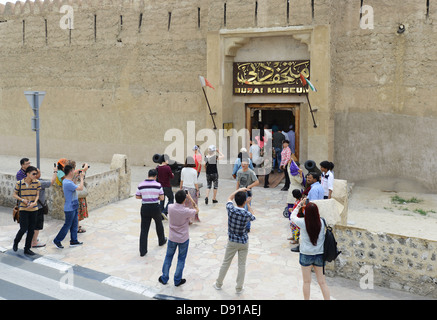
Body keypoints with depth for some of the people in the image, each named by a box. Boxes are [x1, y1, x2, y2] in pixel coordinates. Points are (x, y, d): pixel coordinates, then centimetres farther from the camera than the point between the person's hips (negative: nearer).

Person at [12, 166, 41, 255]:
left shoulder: (37, 183, -2)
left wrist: (34, 203, -16)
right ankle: (16, 243, 24)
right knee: (24, 228, -7)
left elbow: (37, 195, 2)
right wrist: (23, 200, -14)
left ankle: (27, 249, 19)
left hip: (34, 209, 3)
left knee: (31, 230, 6)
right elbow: (14, 194, 2)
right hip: (23, 209, -3)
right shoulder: (19, 183, -7)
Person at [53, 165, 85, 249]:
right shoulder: (68, 183, -25)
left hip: (73, 207, 10)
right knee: (67, 225, 1)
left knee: (74, 225, 15)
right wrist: (81, 178, -16)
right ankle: (57, 240, 14)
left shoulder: (66, 180, 7)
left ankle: (73, 241, 24)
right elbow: (81, 188, -26)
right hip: (69, 208, -10)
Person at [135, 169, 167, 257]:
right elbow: (162, 198, -6)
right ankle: (161, 241, 45)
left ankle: (142, 251, 2)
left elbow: (137, 196, 7)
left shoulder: (141, 185, -2)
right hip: (155, 207, -1)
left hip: (145, 208, 1)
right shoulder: (158, 185, -9)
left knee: (144, 229, 4)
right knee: (159, 224, 25)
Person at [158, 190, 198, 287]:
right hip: (183, 239, -3)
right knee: (181, 259, 14)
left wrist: (180, 196, 3)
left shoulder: (170, 207, -16)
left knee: (168, 257, 19)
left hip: (172, 238, 3)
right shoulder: (186, 211, -25)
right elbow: (196, 210, -3)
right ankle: (177, 280, 23)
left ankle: (164, 278, 29)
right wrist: (190, 198, -3)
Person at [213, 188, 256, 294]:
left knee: (226, 263, 16)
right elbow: (253, 217, 6)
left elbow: (230, 198, 5)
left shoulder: (230, 209, -18)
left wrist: (239, 190, 11)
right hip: (244, 242, -1)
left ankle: (218, 284, 31)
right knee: (242, 265, 12)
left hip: (232, 242, 1)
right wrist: (248, 204, 10)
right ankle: (239, 288, 22)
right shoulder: (247, 214, -21)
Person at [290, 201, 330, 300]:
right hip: (319, 255, 2)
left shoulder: (302, 222, -15)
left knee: (307, 282, 12)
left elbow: (293, 216, 4)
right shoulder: (321, 222, -11)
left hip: (306, 255, -2)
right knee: (322, 282, 12)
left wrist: (299, 205, 15)